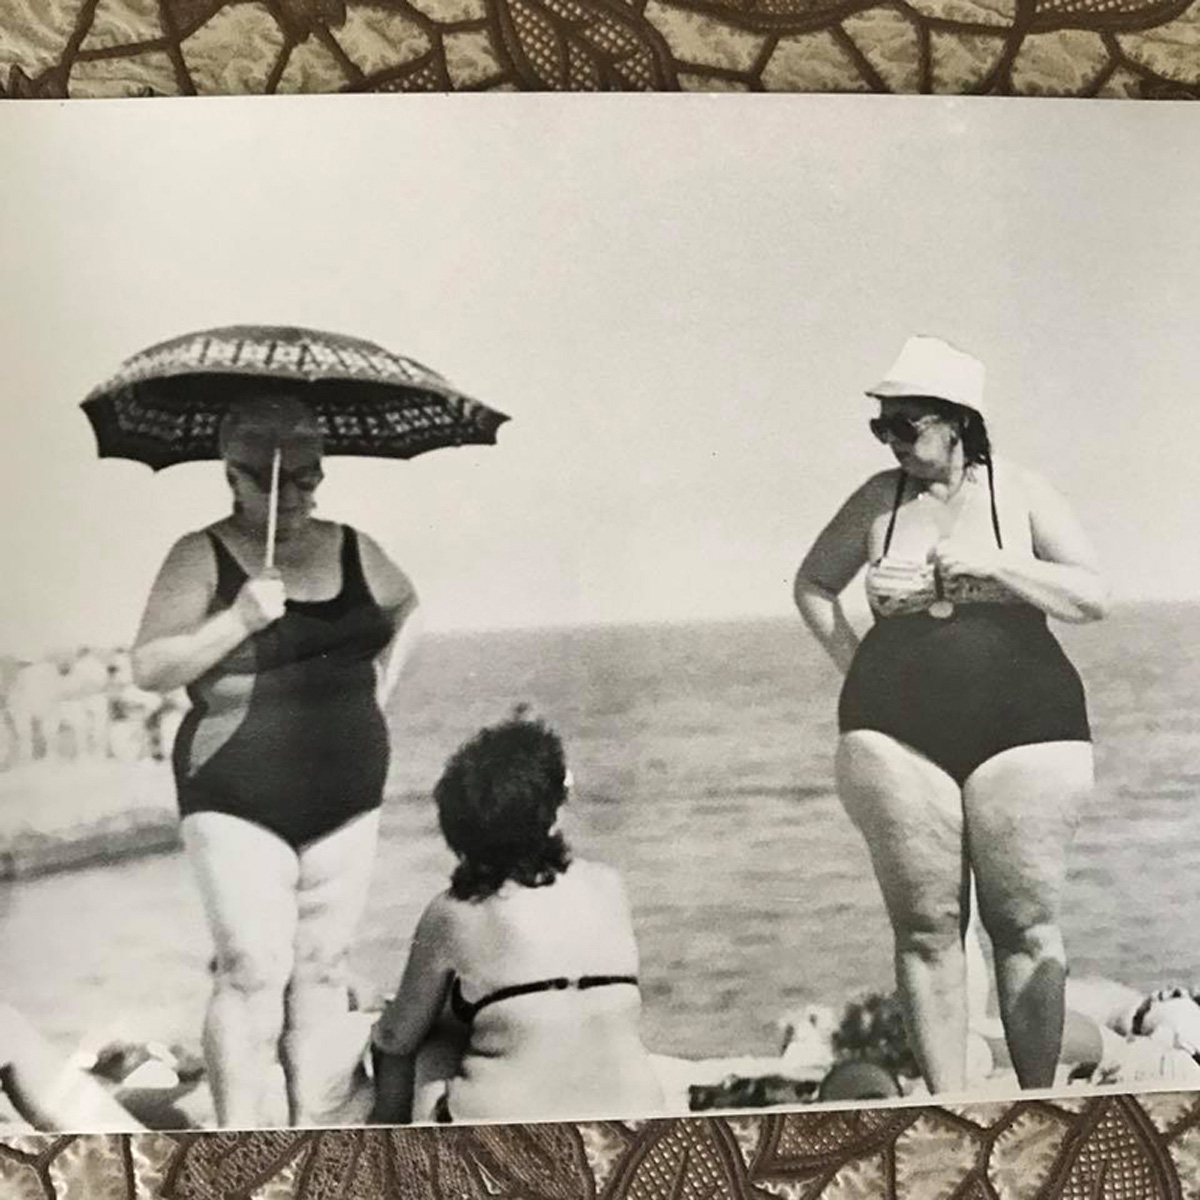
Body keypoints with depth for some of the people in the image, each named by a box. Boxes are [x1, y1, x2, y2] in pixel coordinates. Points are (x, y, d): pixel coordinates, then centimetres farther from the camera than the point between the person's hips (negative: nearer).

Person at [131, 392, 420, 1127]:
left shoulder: (352, 549, 7)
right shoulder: (203, 557, -5)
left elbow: (407, 606, 26)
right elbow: (149, 669, -10)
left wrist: (383, 681, 12)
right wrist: (238, 618, -22)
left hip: (347, 801, 4)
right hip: (239, 804, -4)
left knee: (322, 968, 10)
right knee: (254, 970, -7)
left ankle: (309, 1124, 23)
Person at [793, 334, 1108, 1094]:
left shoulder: (1020, 493, 3)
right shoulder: (880, 498, 7)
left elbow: (1094, 598, -3)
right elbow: (813, 583, 19)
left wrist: (995, 565, -14)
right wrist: (854, 662, 7)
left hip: (1023, 727, -1)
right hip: (898, 735, 1)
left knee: (1026, 923, 2)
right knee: (926, 926, 3)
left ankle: (1040, 1104, 16)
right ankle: (946, 1106, 14)